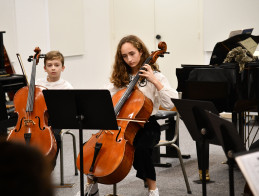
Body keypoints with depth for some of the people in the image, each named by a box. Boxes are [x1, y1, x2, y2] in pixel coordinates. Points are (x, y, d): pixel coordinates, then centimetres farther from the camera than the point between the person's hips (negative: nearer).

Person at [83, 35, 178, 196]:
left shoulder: (154, 76, 0)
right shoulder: (120, 78, 14)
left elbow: (171, 103, -14)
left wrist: (155, 82, -19)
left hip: (145, 124, -4)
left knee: (141, 148, -36)